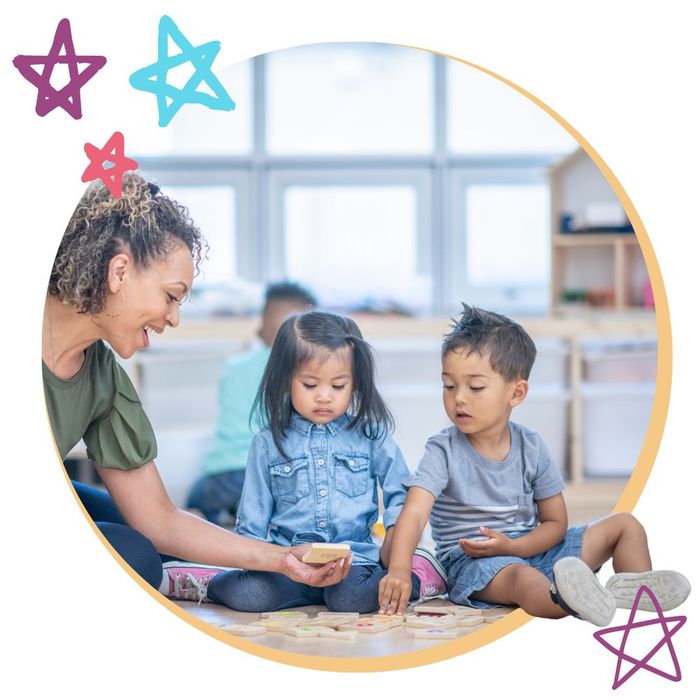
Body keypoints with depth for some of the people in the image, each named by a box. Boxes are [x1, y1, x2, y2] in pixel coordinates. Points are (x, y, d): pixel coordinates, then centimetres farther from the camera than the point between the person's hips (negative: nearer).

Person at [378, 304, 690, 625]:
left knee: (625, 524, 2)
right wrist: (399, 570, -43)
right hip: (473, 562, -6)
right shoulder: (443, 451, -10)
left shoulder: (531, 447, 0)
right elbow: (415, 513, -25)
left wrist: (512, 546, -17)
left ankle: (639, 589, -24)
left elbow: (556, 522, 4)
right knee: (522, 578, -40)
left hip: (530, 547, 6)